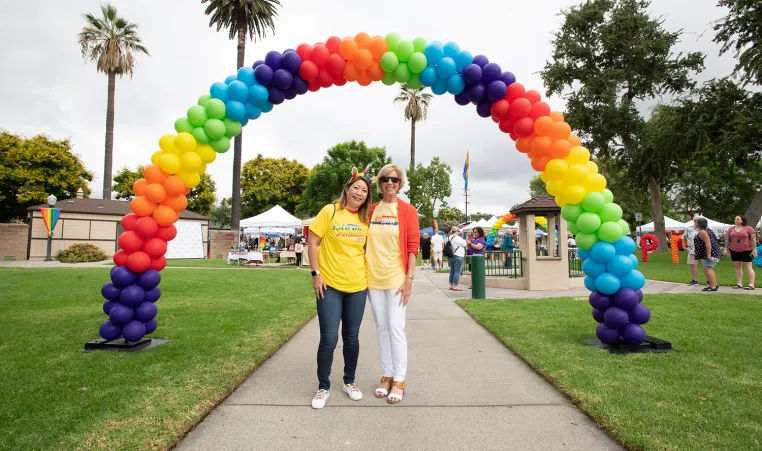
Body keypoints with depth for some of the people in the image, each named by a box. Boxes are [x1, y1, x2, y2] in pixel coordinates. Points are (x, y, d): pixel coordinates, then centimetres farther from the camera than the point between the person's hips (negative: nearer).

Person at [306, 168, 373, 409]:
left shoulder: (366, 219, 5)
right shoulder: (330, 211, -6)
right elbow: (312, 242, -6)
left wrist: (368, 273, 6)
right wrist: (316, 273, -11)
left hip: (357, 285, 4)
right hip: (329, 284, -4)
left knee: (351, 337, 13)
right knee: (329, 339, -2)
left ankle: (349, 382, 32)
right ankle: (323, 387, 19)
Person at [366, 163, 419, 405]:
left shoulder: (407, 210, -3)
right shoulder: (371, 210, 6)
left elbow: (413, 247, -6)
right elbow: (365, 242, 11)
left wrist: (409, 278, -11)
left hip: (396, 277, -4)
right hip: (373, 277, 4)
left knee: (396, 328, -2)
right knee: (381, 328, 11)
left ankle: (399, 380, 13)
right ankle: (387, 375, 25)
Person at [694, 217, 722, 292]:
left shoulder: (702, 232, -16)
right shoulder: (706, 229, 17)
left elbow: (708, 243, -25)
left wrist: (708, 254, -27)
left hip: (708, 254, -11)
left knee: (708, 269, -11)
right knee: (709, 270, 18)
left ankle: (713, 287, -12)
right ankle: (714, 285, 24)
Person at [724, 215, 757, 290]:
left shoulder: (749, 228, -3)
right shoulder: (731, 229, 8)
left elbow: (753, 240, -5)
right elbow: (727, 240, 10)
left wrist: (754, 250, -10)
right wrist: (726, 249, 4)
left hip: (746, 251, -4)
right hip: (734, 251, 4)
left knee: (748, 267, -3)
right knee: (737, 267, 6)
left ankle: (751, 284, -3)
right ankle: (739, 284, 10)